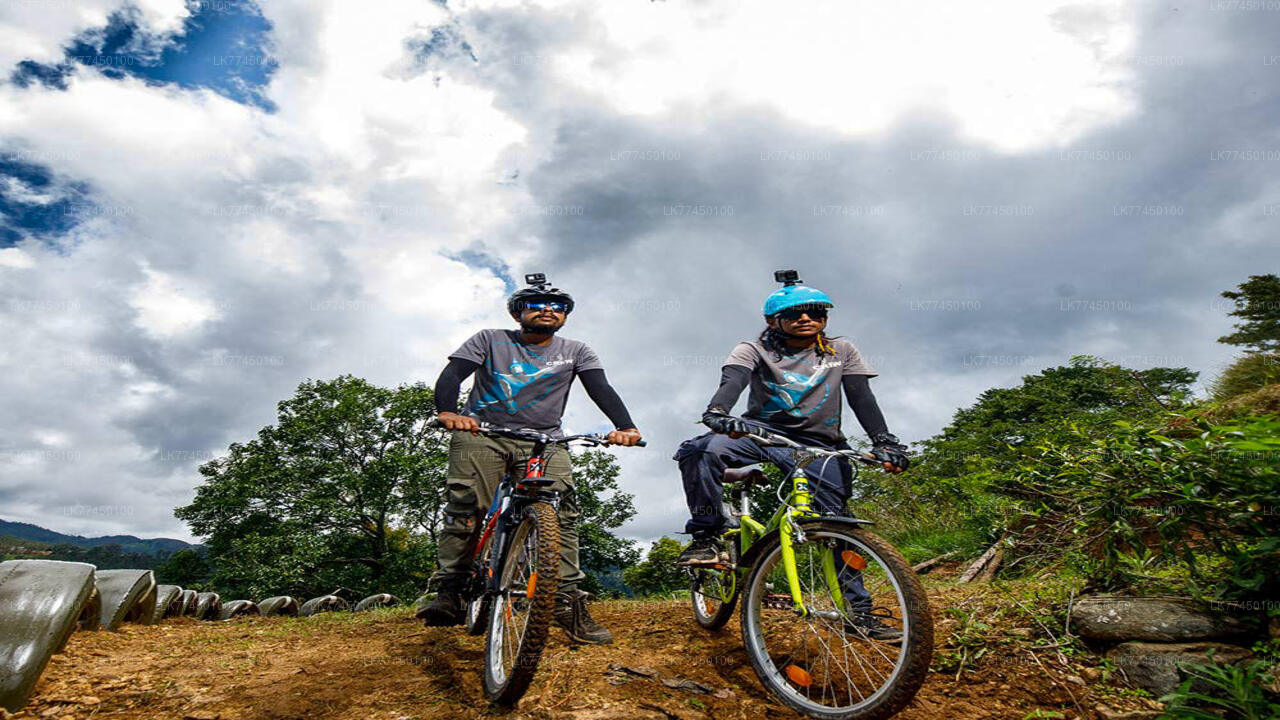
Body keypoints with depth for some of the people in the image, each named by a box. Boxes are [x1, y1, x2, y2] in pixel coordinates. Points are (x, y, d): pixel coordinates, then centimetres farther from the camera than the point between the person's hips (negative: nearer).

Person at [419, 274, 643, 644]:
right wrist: (448, 412, -27)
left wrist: (625, 426, -24)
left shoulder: (576, 351, 12)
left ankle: (568, 600, -11)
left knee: (562, 511, -15)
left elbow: (601, 389, -3)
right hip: (482, 434, 0)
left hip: (544, 441, 1)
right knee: (464, 507, -13)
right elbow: (452, 374, -4)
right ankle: (449, 592, -2)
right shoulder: (490, 340, 9)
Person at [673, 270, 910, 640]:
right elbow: (732, 381, -20)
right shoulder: (754, 350, 0)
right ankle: (707, 537, -14)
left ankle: (858, 609, 11)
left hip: (818, 446, 2)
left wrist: (884, 441, -20)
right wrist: (717, 412, -43)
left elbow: (863, 399, -2)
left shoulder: (842, 351, 8)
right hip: (762, 436, -1)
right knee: (702, 450, -28)